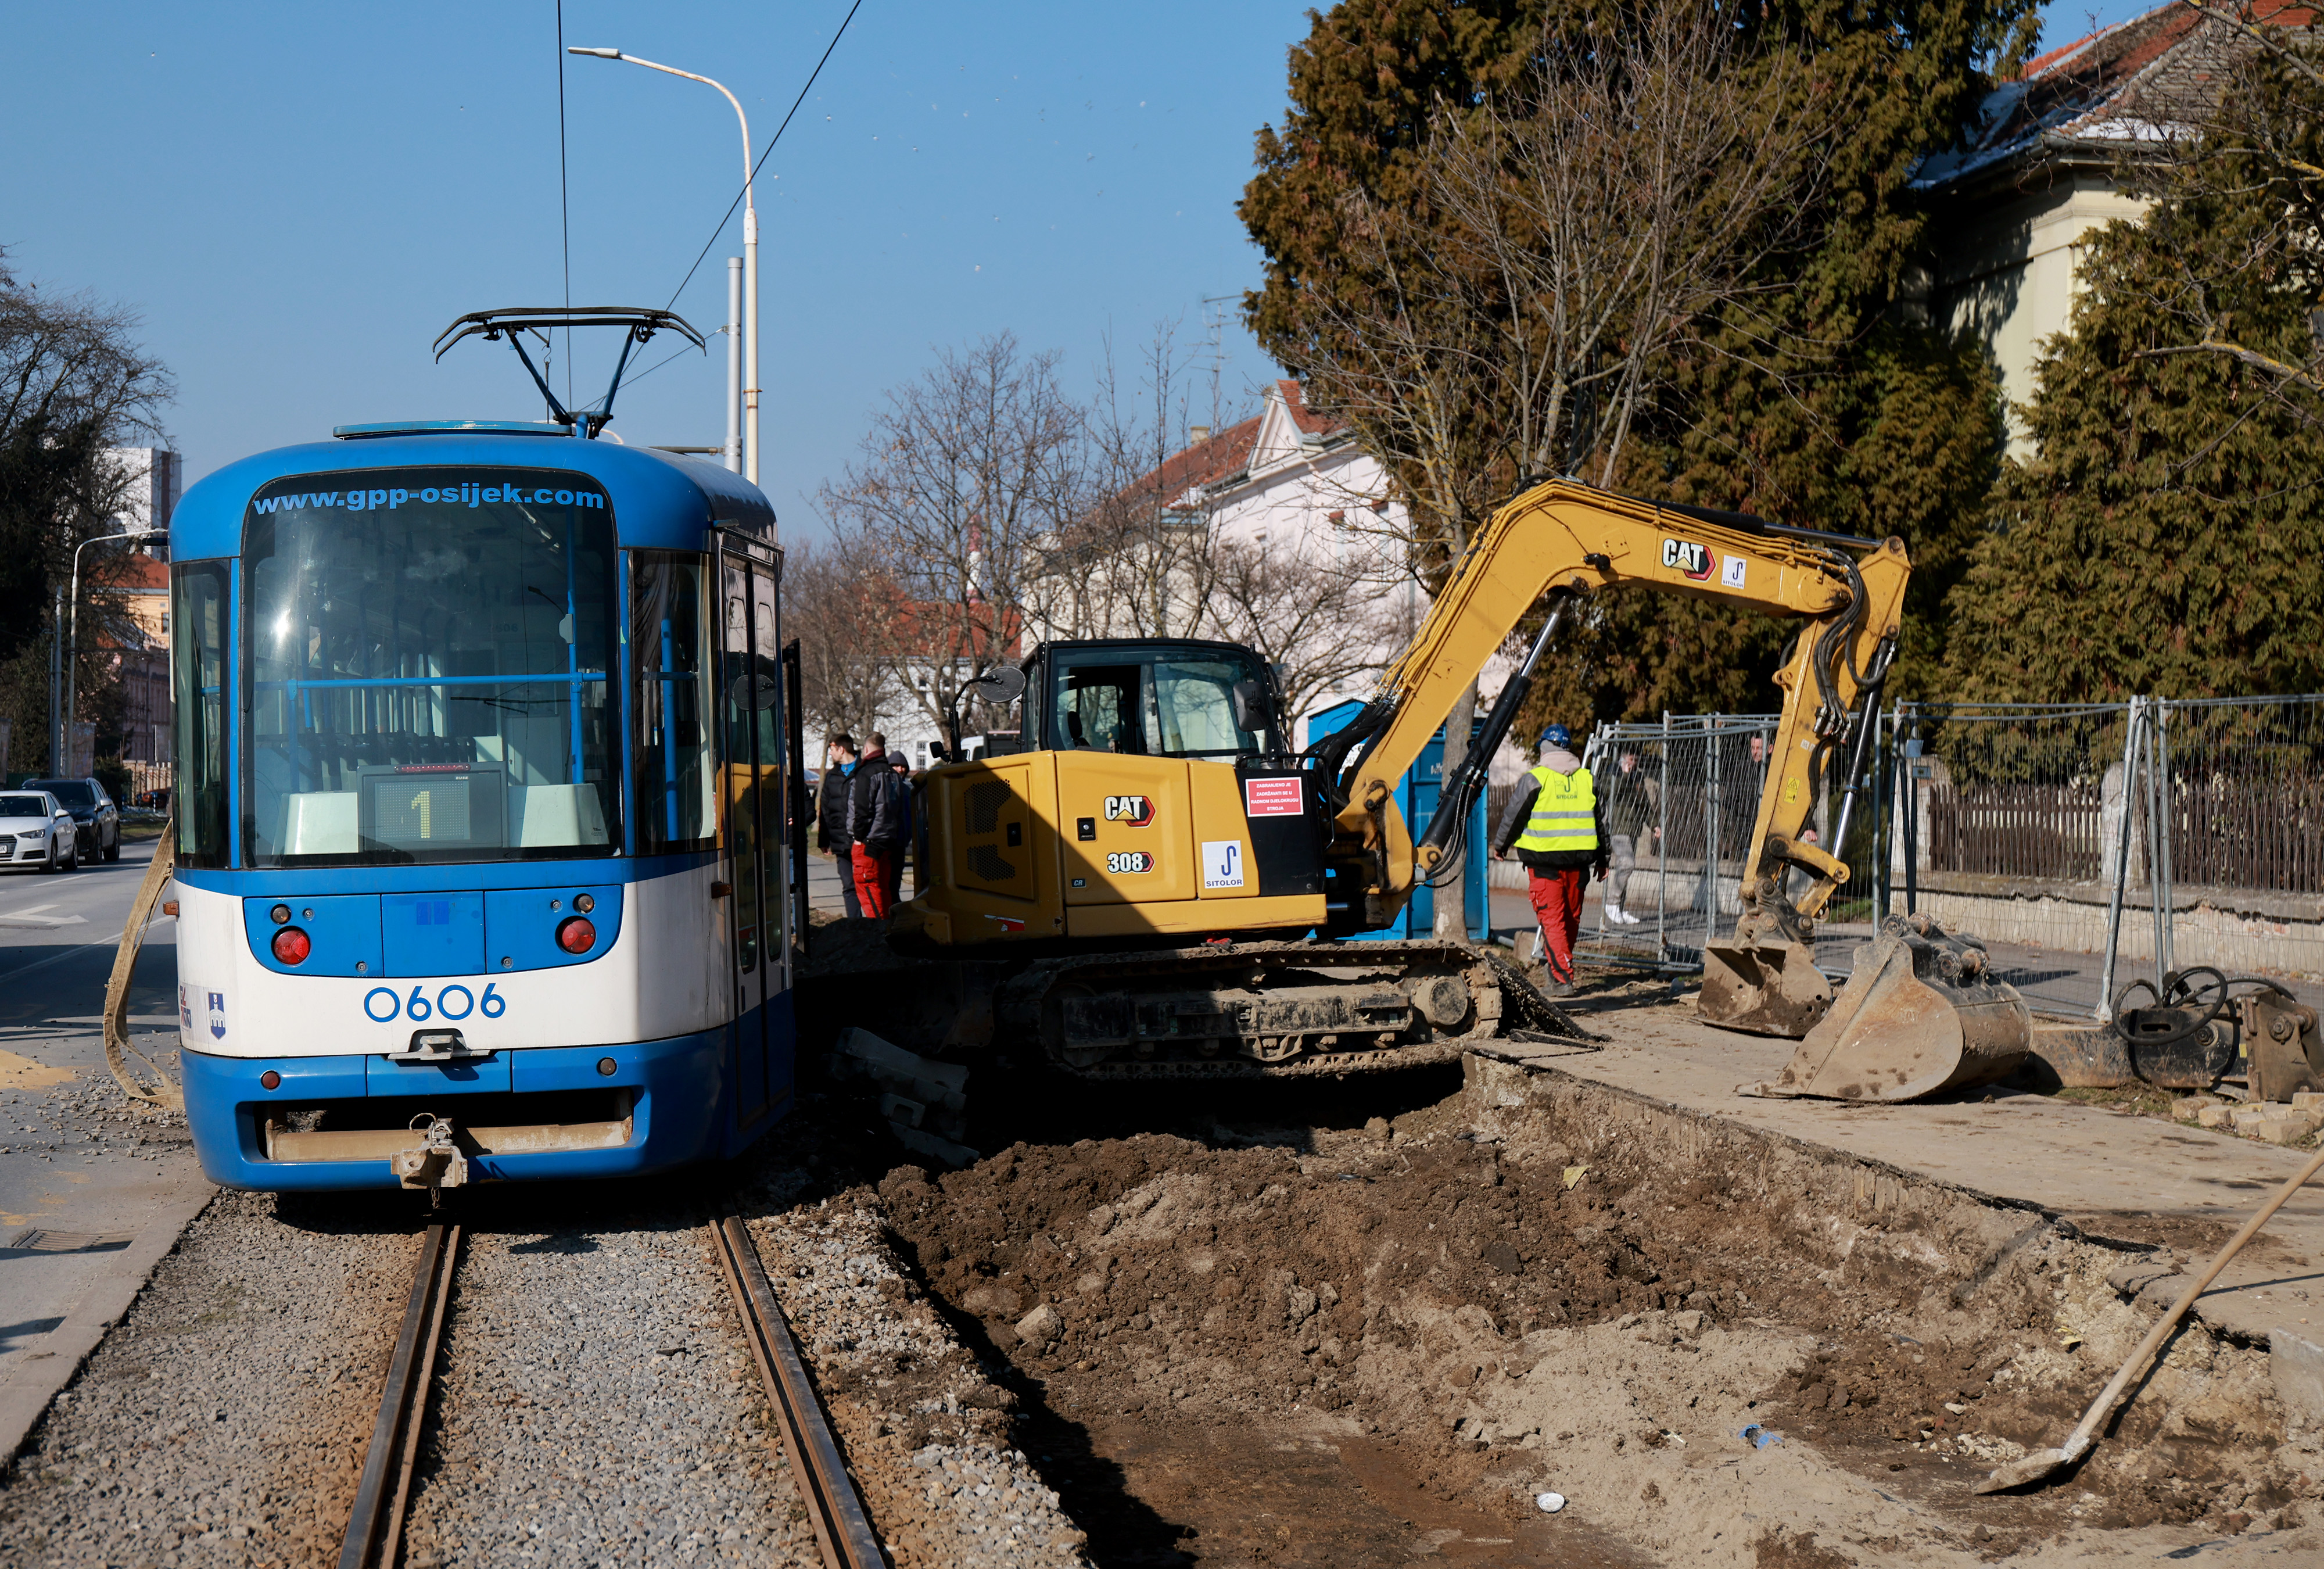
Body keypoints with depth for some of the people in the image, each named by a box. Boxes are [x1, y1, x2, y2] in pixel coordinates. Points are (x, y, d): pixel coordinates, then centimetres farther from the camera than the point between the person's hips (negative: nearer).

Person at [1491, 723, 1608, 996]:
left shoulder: (1535, 779, -6)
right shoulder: (1587, 779, 9)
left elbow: (1514, 815, -1)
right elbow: (1601, 820, 15)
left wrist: (1500, 845, 16)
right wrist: (1601, 860, 25)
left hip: (1544, 860, -4)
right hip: (1578, 860, 4)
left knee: (1552, 919, -3)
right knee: (1572, 917, 18)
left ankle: (1563, 979, -10)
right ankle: (1555, 962, 35)